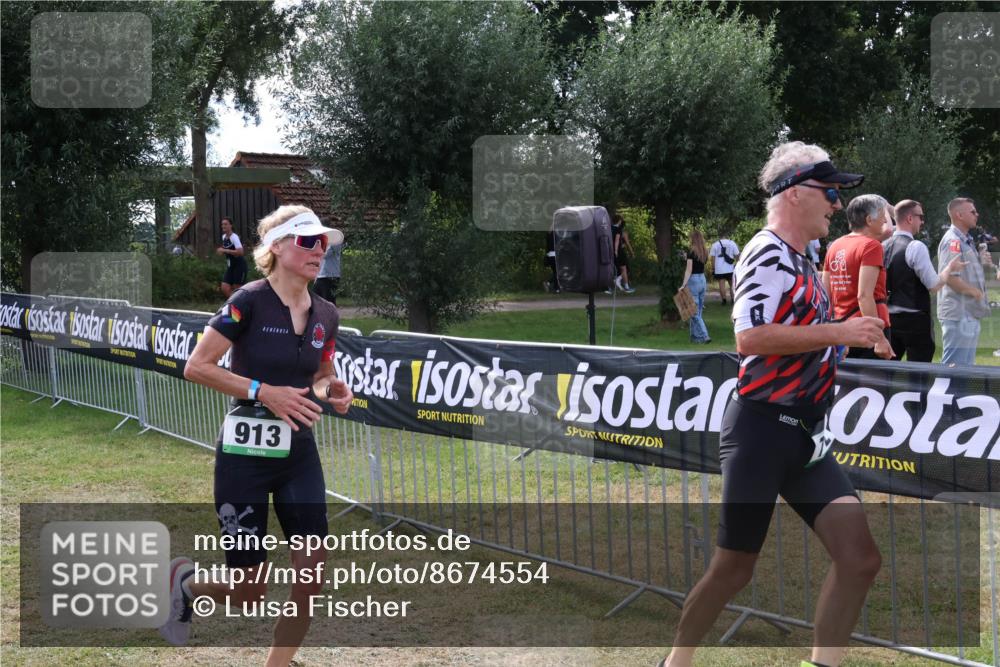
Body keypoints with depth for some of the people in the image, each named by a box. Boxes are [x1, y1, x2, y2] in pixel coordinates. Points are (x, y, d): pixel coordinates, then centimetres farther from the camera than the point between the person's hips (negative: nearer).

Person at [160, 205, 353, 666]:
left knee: (312, 570, -3)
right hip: (245, 456, -6)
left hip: (299, 455, 6)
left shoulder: (325, 316, 5)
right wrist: (263, 392, -21)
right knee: (250, 594, 1)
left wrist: (331, 390, -3)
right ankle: (184, 582, 33)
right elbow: (196, 367, -14)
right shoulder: (250, 302, -14)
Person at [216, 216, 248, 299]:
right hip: (230, 266, 8)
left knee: (237, 289, -4)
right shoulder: (224, 237, 8)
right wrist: (221, 250, 7)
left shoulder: (234, 237, -17)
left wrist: (225, 250, -27)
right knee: (225, 288, -4)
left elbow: (240, 252, -29)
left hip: (239, 265, -8)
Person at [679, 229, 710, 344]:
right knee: (698, 311, 14)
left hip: (693, 280, -7)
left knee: (694, 312, -3)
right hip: (703, 280, 7)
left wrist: (683, 285, -19)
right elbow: (702, 266, 11)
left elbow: (689, 270, -18)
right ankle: (695, 336, 19)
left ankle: (704, 336, -11)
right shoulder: (704, 252, 6)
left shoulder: (691, 252, -13)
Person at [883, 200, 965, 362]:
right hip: (915, 319, -7)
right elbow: (934, 285, -13)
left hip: (889, 318, 7)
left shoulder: (884, 247, 7)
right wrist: (950, 267, 2)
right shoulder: (916, 247, -14)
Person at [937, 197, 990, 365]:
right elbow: (949, 277, -23)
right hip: (959, 314, -10)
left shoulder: (965, 240, 17)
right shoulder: (953, 241, -14)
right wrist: (975, 292, -15)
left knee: (966, 365, 14)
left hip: (969, 313, 10)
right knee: (955, 366, -9)